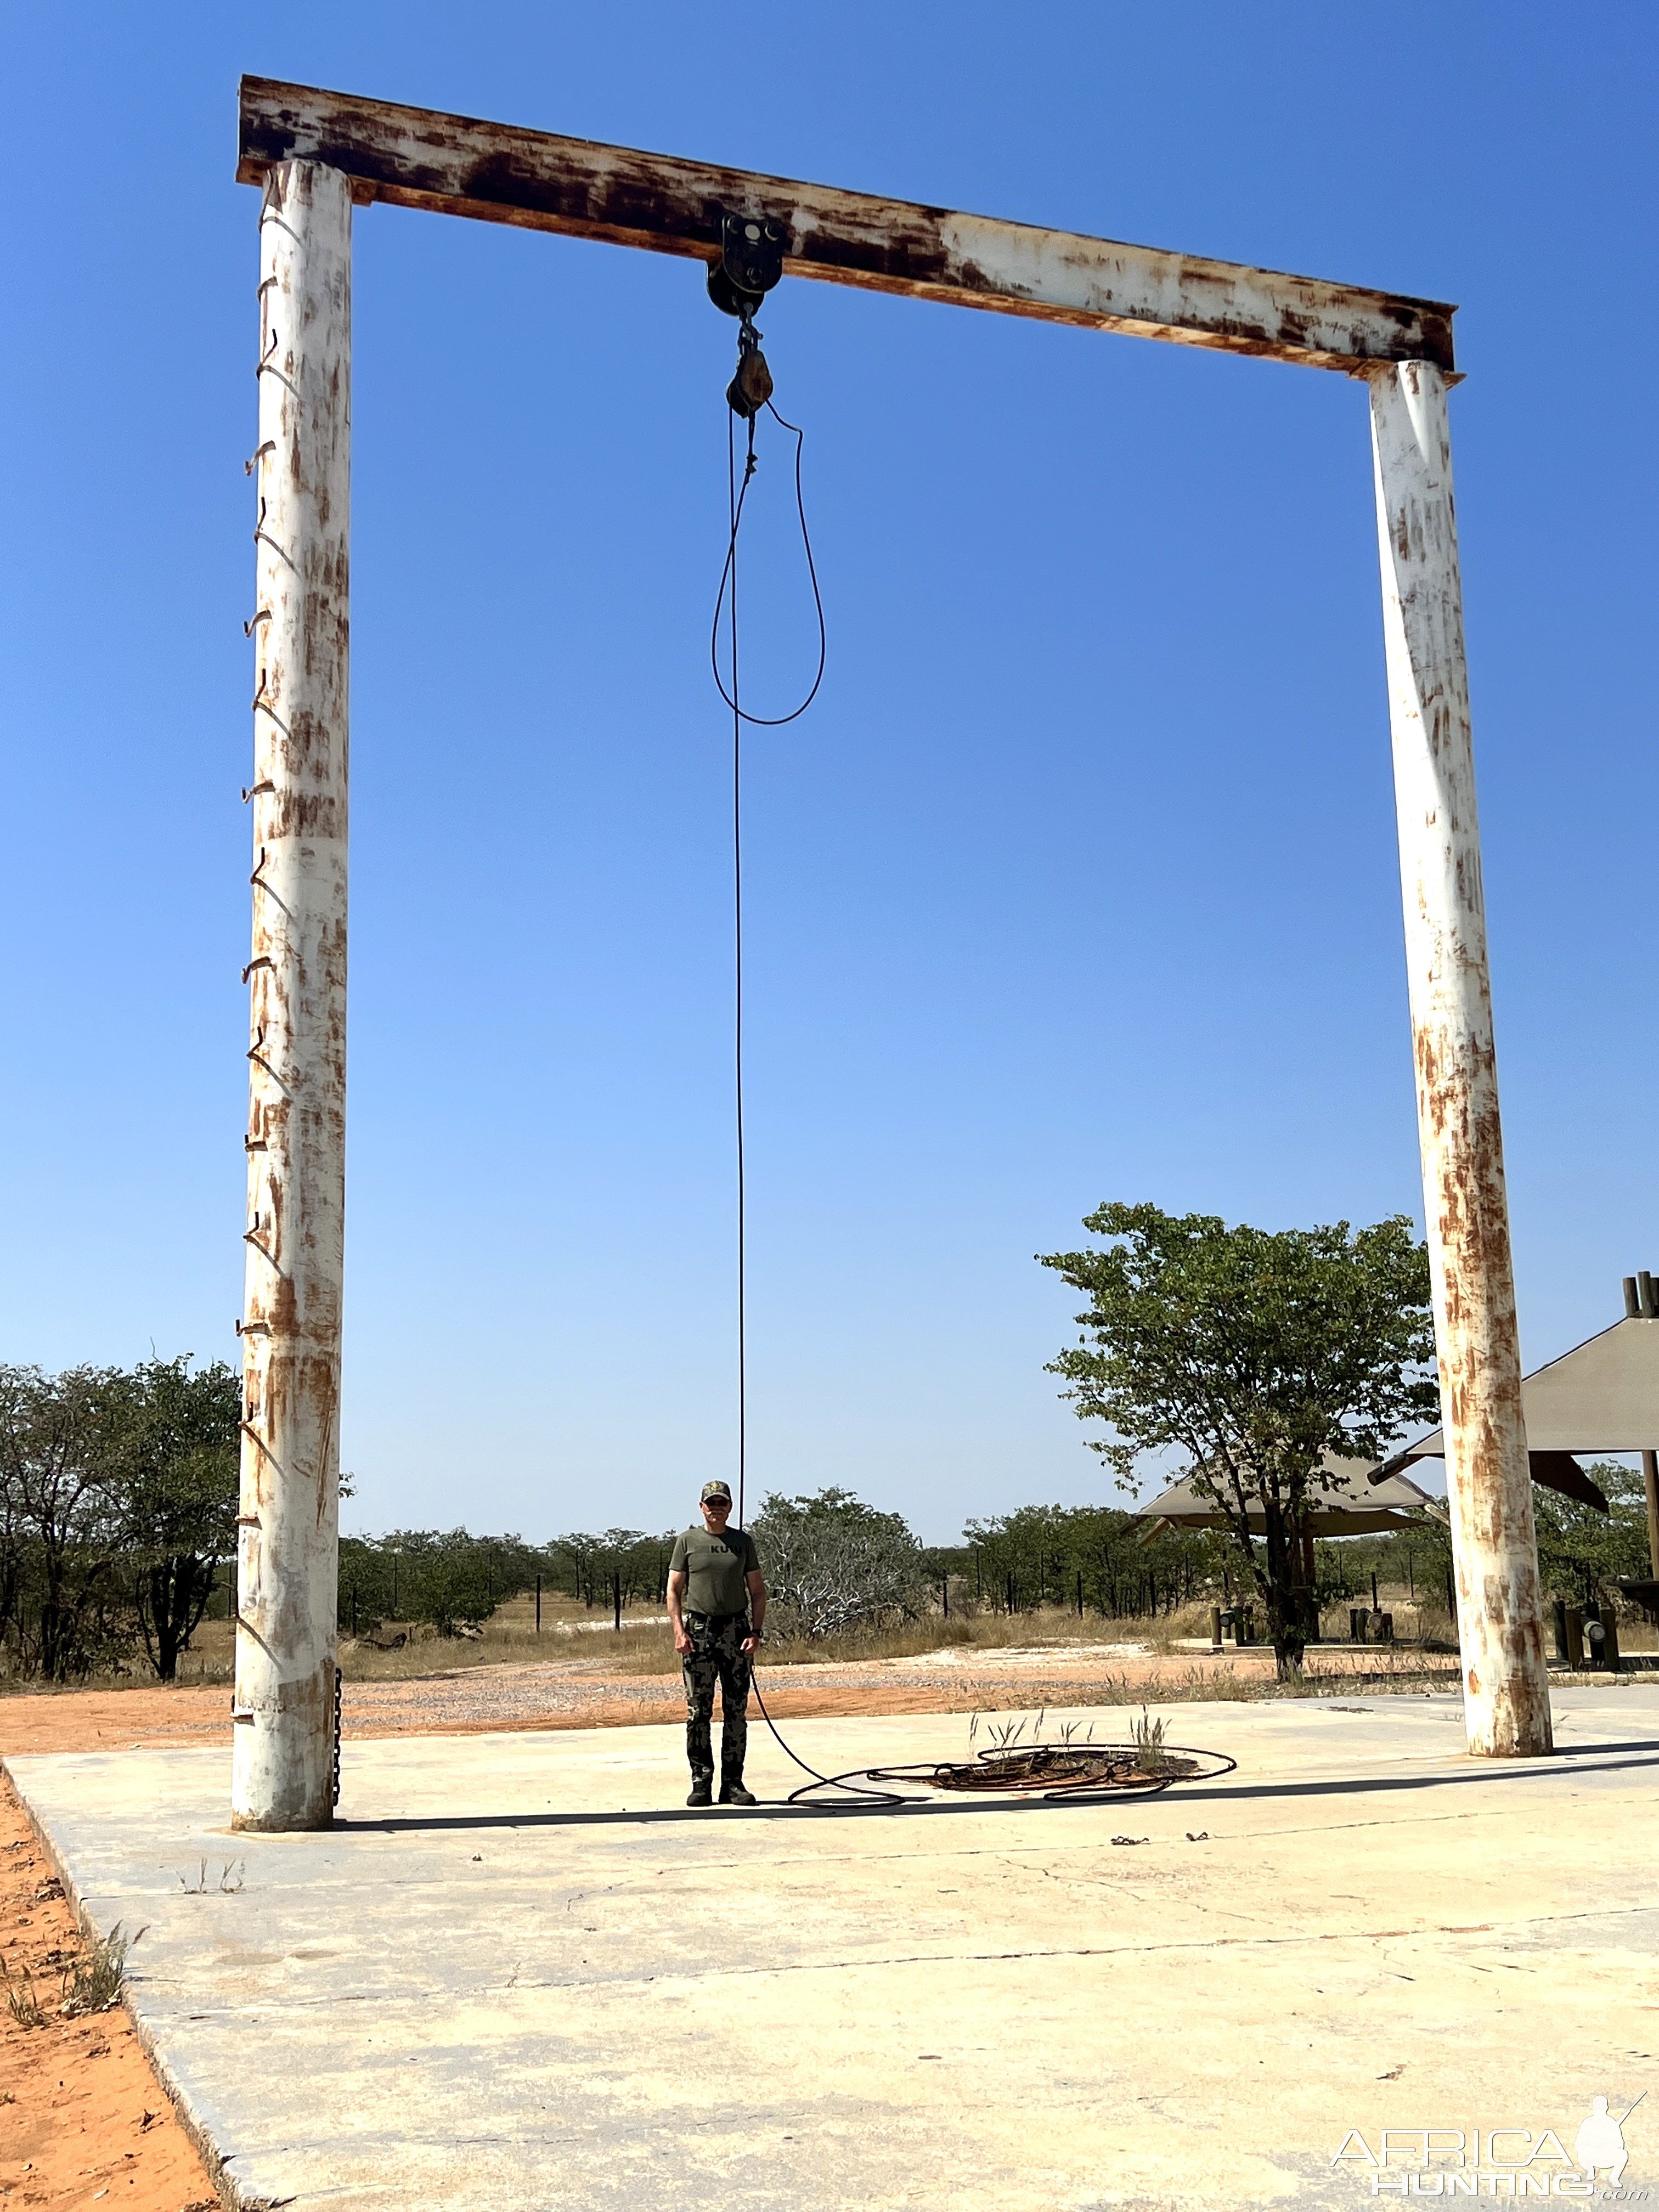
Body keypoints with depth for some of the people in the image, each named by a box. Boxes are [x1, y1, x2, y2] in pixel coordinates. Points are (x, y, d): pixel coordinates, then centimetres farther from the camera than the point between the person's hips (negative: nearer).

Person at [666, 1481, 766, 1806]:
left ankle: (733, 1783, 9)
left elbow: (758, 1590, 11)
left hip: (736, 1629, 2)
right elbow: (674, 1590, 4)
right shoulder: (688, 1541, 6)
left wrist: (755, 1632, -1)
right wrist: (679, 1631, -9)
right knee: (698, 1711, -2)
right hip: (698, 1631, -2)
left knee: (736, 1711, 3)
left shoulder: (743, 1541, 10)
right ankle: (701, 1782, 4)